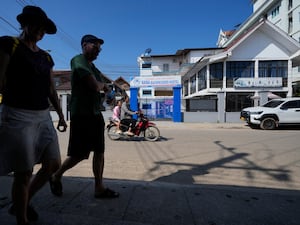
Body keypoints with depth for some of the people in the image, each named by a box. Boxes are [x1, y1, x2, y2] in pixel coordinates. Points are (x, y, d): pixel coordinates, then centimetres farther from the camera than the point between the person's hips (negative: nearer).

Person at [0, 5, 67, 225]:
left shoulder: (45, 57, 17)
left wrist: (61, 115, 17)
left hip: (44, 117, 7)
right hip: (18, 116, -6)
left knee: (53, 164, 8)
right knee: (24, 173, -1)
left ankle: (22, 204, 32)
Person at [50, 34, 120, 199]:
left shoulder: (93, 67, 19)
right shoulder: (78, 60, -9)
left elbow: (102, 88, 18)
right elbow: (95, 85, -20)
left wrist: (100, 87, -3)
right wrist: (102, 85, -1)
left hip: (96, 114, 9)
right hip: (81, 115, -8)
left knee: (99, 152, 7)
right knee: (79, 154, -1)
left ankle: (99, 188, 17)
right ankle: (56, 176, 26)